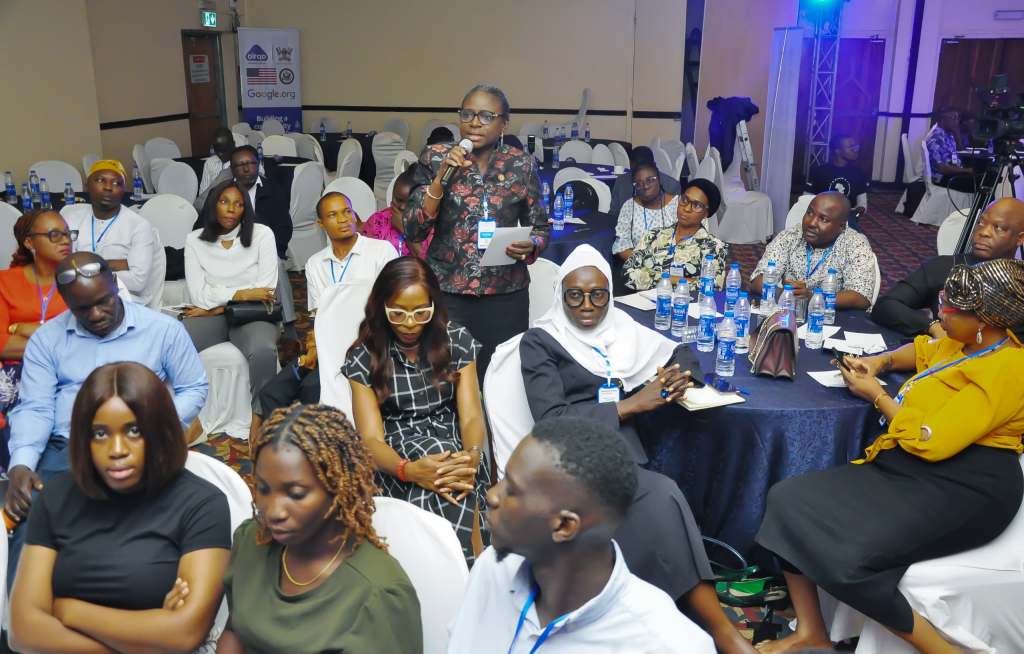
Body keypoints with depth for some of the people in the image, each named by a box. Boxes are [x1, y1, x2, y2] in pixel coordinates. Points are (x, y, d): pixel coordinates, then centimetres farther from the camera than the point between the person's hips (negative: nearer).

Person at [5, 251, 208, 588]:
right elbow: (35, 408, 5)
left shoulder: (163, 328, 5)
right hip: (63, 451, 2)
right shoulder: (46, 338, 12)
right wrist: (21, 465, -13)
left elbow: (194, 389, 9)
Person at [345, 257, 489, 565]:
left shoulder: (457, 340, 1)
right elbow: (371, 438, -11)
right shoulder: (364, 356, -3)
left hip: (453, 442, 1)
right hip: (396, 455, -1)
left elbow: (471, 415, -5)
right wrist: (409, 470, -34)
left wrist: (472, 455, -30)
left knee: (452, 481, -35)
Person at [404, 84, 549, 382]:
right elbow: (413, 231, -5)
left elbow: (542, 227, 9)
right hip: (445, 292, 0)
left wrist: (531, 245, -14)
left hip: (505, 295, 1)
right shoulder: (434, 158, -1)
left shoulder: (522, 165, 1)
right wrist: (442, 178, -16)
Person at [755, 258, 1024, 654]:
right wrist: (881, 361, 18)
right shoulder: (968, 341, 12)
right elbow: (923, 351, 38)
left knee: (847, 557, -31)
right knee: (788, 499, -7)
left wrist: (875, 394, -7)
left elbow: (928, 442, -22)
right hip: (906, 470, 10)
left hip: (961, 488, -10)